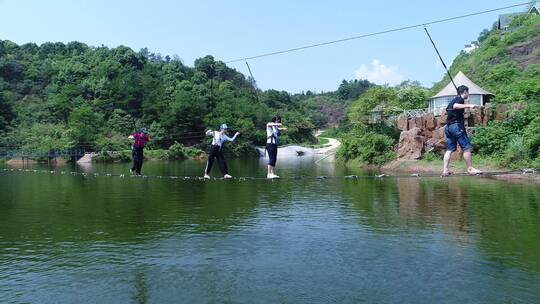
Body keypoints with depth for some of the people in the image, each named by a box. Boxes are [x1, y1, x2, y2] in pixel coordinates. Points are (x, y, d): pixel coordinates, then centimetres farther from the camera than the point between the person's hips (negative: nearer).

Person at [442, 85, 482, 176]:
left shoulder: (453, 100, 21)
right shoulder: (460, 99, -4)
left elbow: (447, 109, 38)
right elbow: (455, 106, -26)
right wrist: (468, 105, -30)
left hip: (448, 126, 9)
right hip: (456, 125, -9)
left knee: (450, 149, 7)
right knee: (467, 147, -5)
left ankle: (445, 170, 2)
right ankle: (470, 169, -3)